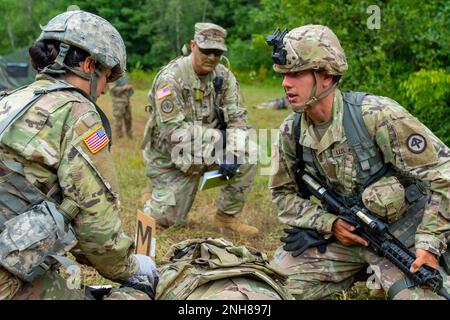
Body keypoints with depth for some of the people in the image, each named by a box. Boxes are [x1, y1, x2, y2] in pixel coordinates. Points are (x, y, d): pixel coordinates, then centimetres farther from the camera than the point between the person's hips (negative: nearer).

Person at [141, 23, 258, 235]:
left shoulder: (223, 76, -4)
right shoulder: (171, 78, -21)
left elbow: (237, 119, -7)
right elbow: (172, 131, -28)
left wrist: (233, 152, -26)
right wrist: (218, 136, -29)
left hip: (206, 151, 5)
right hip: (169, 156, -5)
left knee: (248, 153, -19)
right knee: (167, 220, -10)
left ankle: (227, 216, -2)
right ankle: (152, 199, 28)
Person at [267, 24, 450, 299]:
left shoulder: (377, 116, -23)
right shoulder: (291, 132, -6)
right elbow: (284, 193, 7)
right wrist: (328, 223, -9)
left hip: (403, 234, -4)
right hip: (344, 233, 5)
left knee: (421, 293, -26)